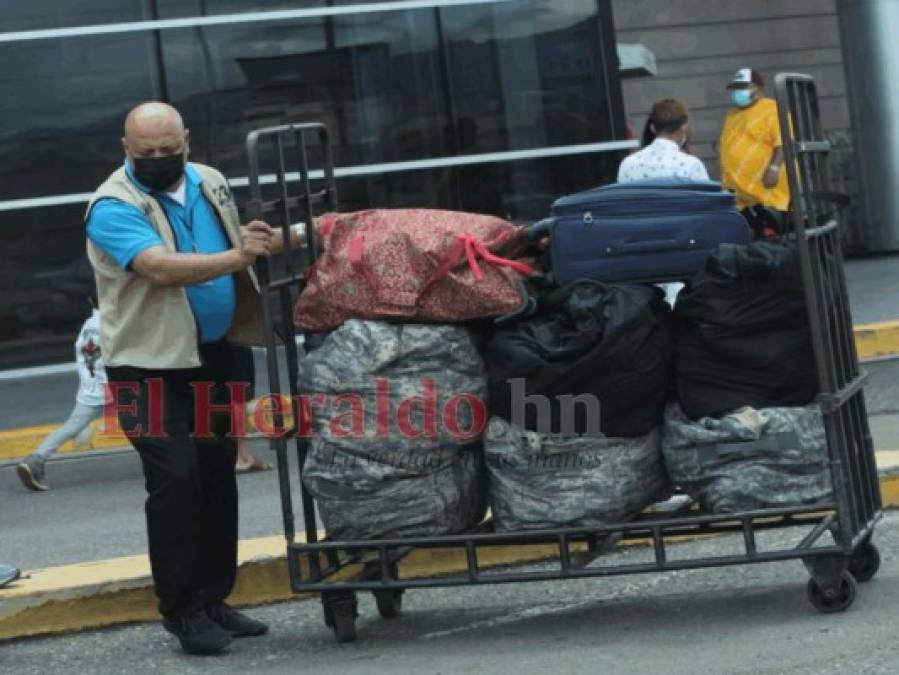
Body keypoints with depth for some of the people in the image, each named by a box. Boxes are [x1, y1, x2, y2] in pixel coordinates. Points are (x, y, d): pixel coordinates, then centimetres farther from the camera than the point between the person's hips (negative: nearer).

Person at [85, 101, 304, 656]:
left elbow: (236, 244, 24)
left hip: (216, 357, 7)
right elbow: (161, 268, -29)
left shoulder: (211, 184, 7)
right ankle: (182, 610, -4)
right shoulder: (114, 207, -14)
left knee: (218, 479, 10)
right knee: (175, 480, -12)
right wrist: (239, 256, -32)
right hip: (152, 366, -7)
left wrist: (269, 240, 2)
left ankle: (213, 600, 19)